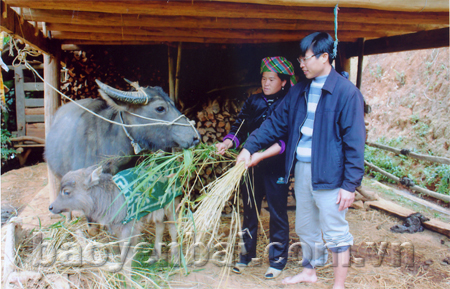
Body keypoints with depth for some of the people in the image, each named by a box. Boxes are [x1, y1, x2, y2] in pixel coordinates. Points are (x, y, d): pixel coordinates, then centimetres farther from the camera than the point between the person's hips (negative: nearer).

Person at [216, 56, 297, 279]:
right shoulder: (253, 102, 6)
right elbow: (239, 128, 4)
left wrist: (261, 155, -28)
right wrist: (226, 143, -16)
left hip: (276, 167, -4)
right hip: (250, 164, 4)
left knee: (277, 213, 6)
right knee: (249, 210, 14)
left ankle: (277, 259, 22)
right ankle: (246, 254, 30)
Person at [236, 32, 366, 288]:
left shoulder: (347, 92, -12)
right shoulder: (300, 91, 9)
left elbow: (355, 142, -14)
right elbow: (276, 123, 14)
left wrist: (350, 184, -16)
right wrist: (250, 147, 7)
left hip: (329, 173, -7)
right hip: (301, 169, 7)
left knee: (336, 233, 5)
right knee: (305, 227, 21)